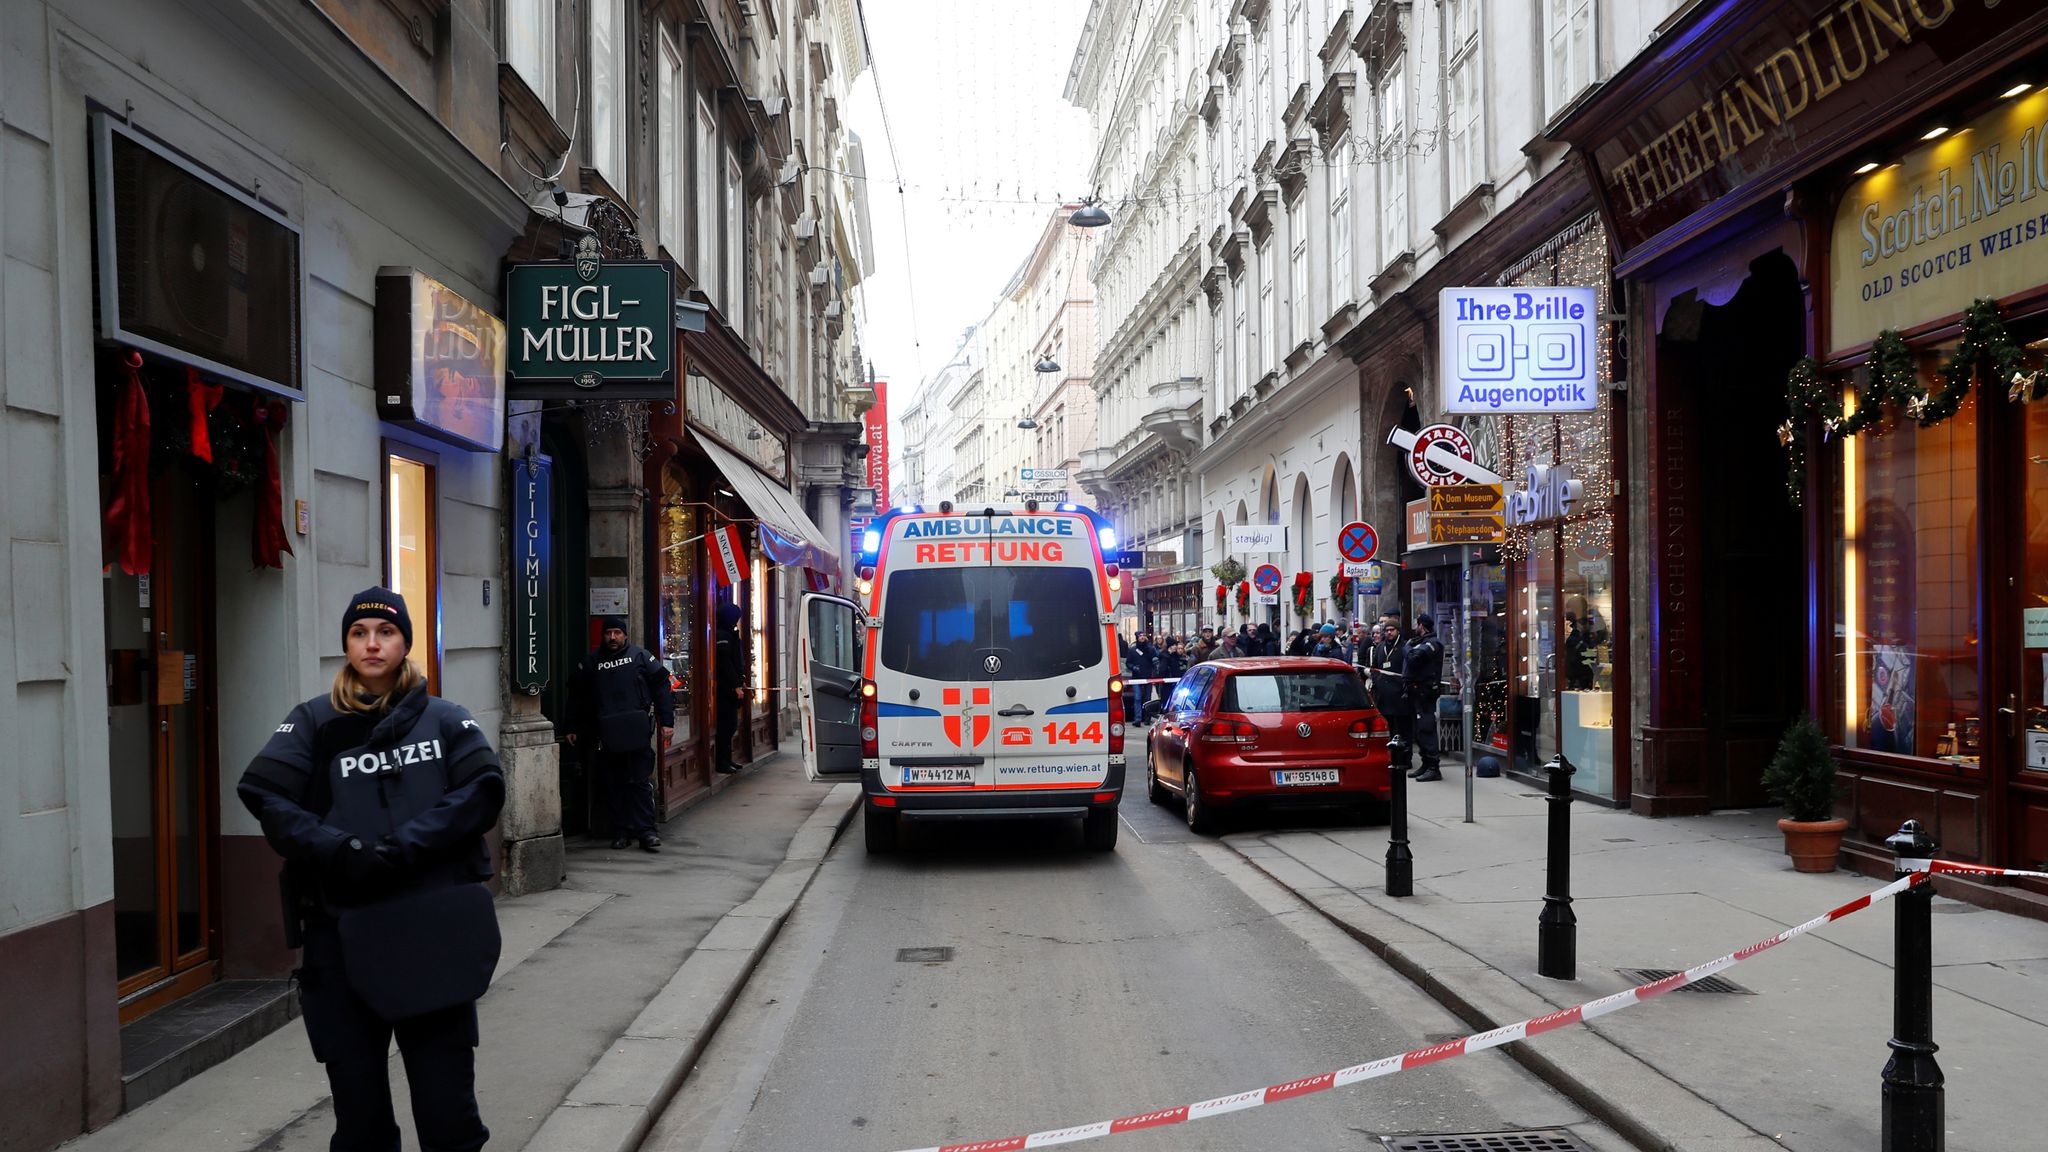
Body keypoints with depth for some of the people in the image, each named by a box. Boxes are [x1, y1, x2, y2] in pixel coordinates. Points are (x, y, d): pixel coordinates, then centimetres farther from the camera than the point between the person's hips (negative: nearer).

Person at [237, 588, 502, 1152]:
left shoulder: (445, 718, 8)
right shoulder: (314, 722, 9)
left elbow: (483, 788, -7)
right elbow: (262, 792, -5)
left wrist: (404, 847, -19)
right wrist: (338, 850, -19)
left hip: (433, 929, -1)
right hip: (341, 930, 1)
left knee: (446, 1100, 5)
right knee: (356, 1089, 11)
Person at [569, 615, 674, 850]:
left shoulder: (640, 655, 5)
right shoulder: (591, 661, 11)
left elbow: (660, 685, 3)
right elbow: (577, 696, 17)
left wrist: (667, 722, -3)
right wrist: (575, 730, 14)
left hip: (636, 733, -2)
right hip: (605, 736, 2)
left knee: (640, 782, -2)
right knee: (612, 785, 5)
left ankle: (646, 831, 1)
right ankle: (621, 831, 13)